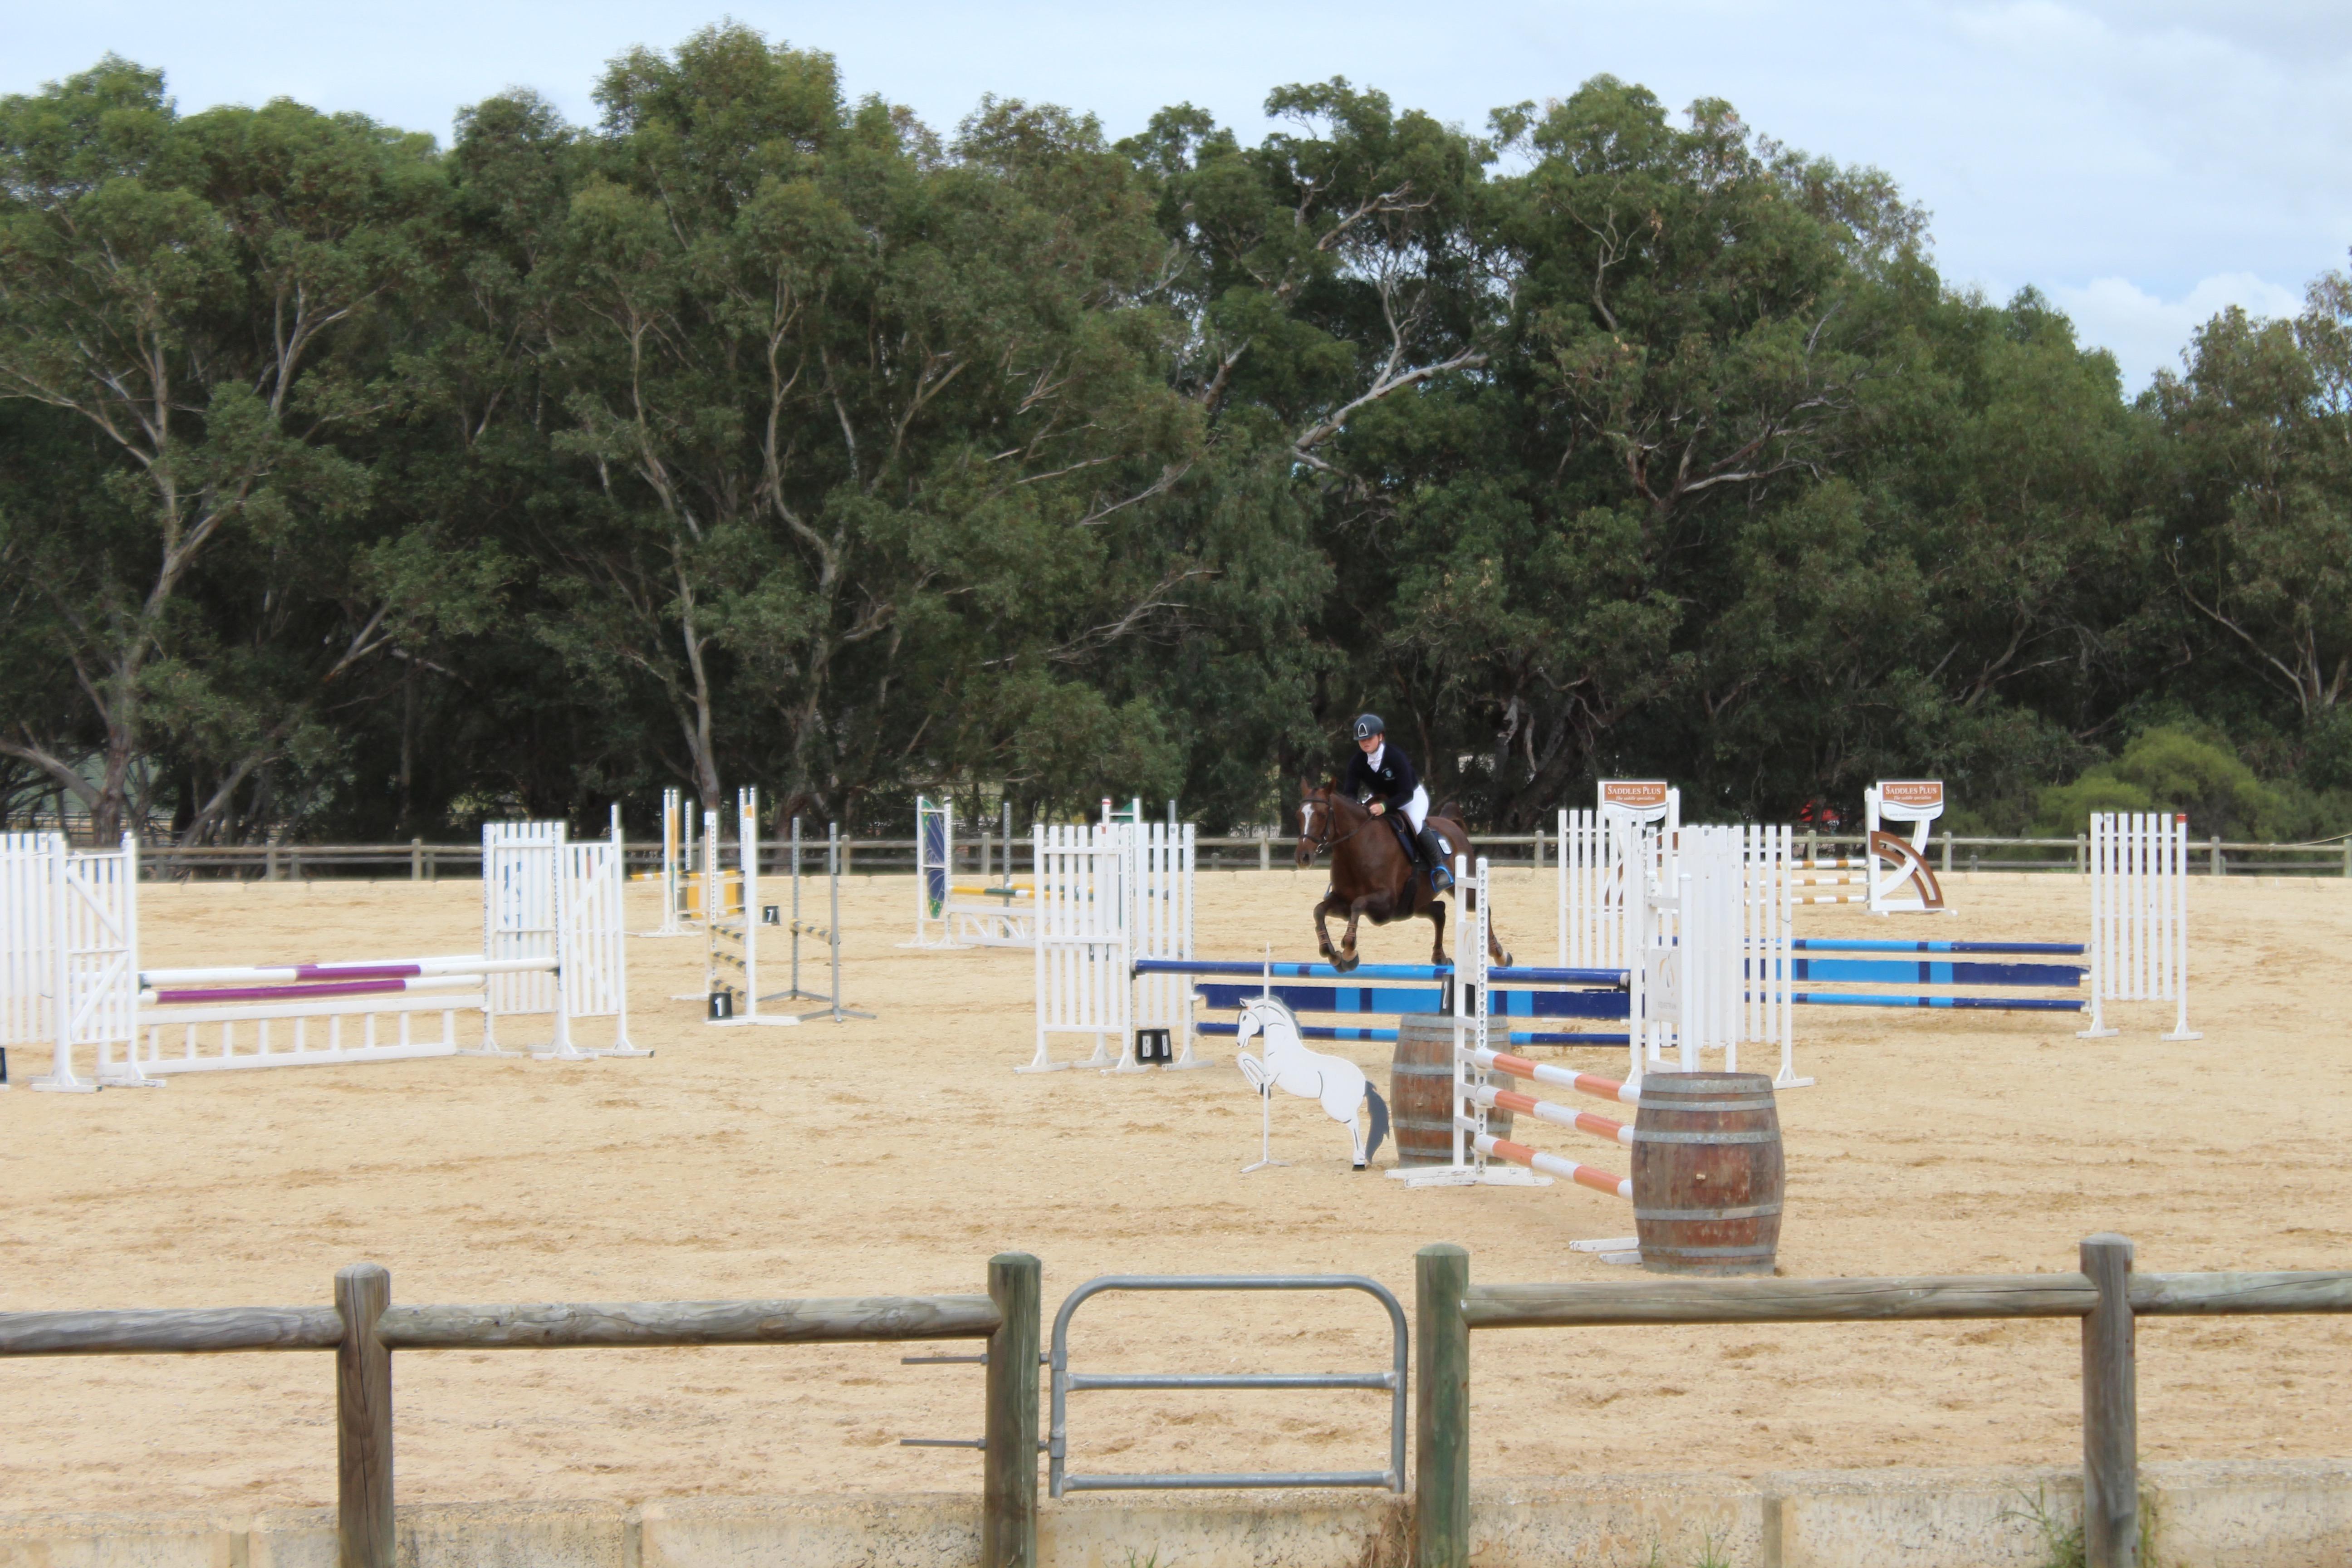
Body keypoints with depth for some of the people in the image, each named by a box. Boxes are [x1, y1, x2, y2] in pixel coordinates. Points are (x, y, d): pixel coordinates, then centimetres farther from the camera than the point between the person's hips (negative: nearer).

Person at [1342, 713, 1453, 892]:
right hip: (1380, 799, 6)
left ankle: (1440, 868, -17)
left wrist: (1385, 807, -51)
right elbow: (1351, 793, -18)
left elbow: (1406, 794, -35)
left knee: (1416, 824, -31)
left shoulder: (1395, 756, -32)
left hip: (1413, 796, -5)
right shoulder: (1357, 762, -18)